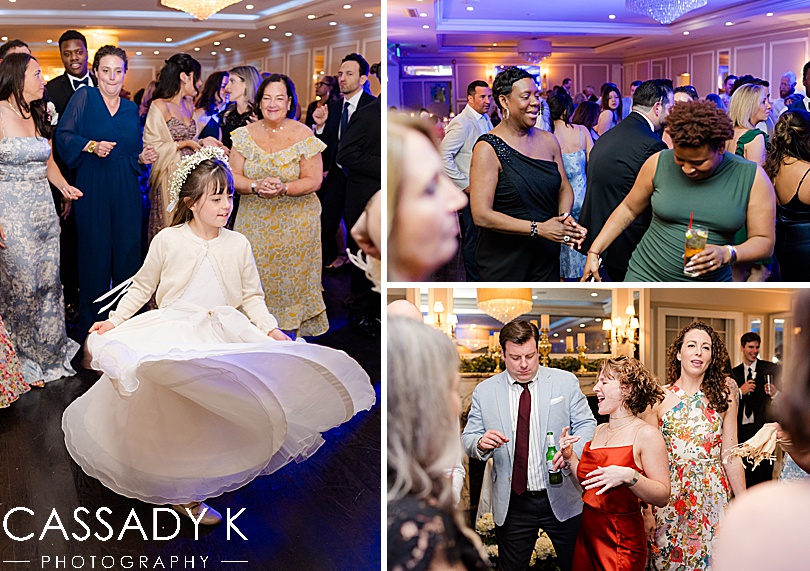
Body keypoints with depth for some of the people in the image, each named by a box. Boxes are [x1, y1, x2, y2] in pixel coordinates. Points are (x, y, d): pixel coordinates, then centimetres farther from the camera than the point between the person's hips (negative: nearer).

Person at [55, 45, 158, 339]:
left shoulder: (131, 108, 14)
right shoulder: (84, 97, 1)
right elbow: (64, 136, -3)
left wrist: (142, 158, -2)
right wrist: (91, 146, -18)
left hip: (126, 191, 4)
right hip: (93, 189, -3)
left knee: (127, 253, 2)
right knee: (95, 252, -1)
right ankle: (92, 323, 10)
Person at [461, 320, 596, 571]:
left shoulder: (565, 382, 0)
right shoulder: (484, 392, 1)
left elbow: (586, 424, -1)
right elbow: (468, 439, 4)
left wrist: (572, 451, -22)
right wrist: (481, 444, -21)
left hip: (562, 499, 0)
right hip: (511, 504, 1)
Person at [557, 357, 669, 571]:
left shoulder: (646, 434, -11)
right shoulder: (599, 431, 10)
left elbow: (663, 496, -16)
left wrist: (628, 476, -28)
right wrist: (570, 458, 4)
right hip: (588, 535, 7)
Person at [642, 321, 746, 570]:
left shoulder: (723, 397, 2)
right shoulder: (658, 398, -2)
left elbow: (730, 457, 4)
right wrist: (647, 510, -5)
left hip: (713, 496, 1)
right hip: (669, 499, -1)